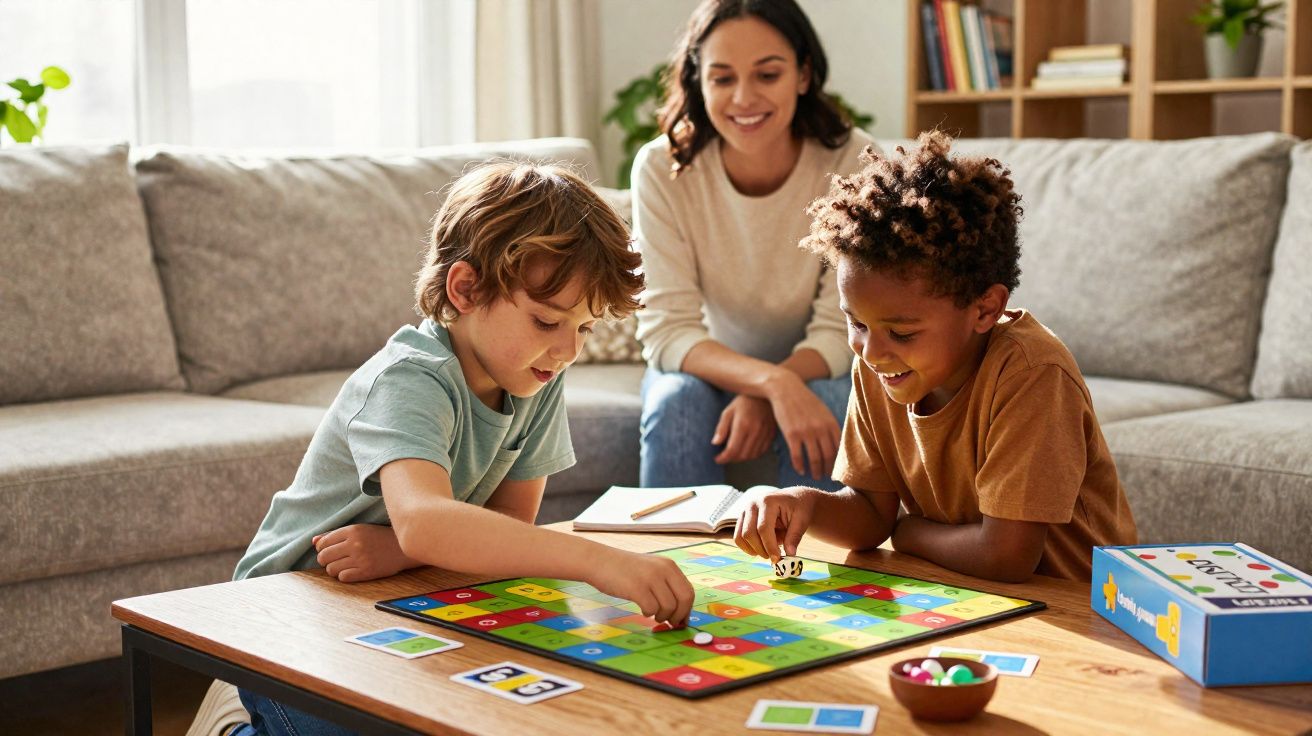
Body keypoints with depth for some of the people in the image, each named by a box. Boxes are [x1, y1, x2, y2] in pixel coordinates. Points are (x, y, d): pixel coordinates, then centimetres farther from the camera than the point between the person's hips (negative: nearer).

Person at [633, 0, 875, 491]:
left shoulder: (851, 163, -19)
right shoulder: (662, 169, -18)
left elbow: (839, 333, -16)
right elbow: (666, 332, -21)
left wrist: (760, 399, -34)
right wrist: (771, 382, -39)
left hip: (818, 372, 0)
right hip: (709, 368, 1)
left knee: (825, 407, -31)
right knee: (676, 401, -30)